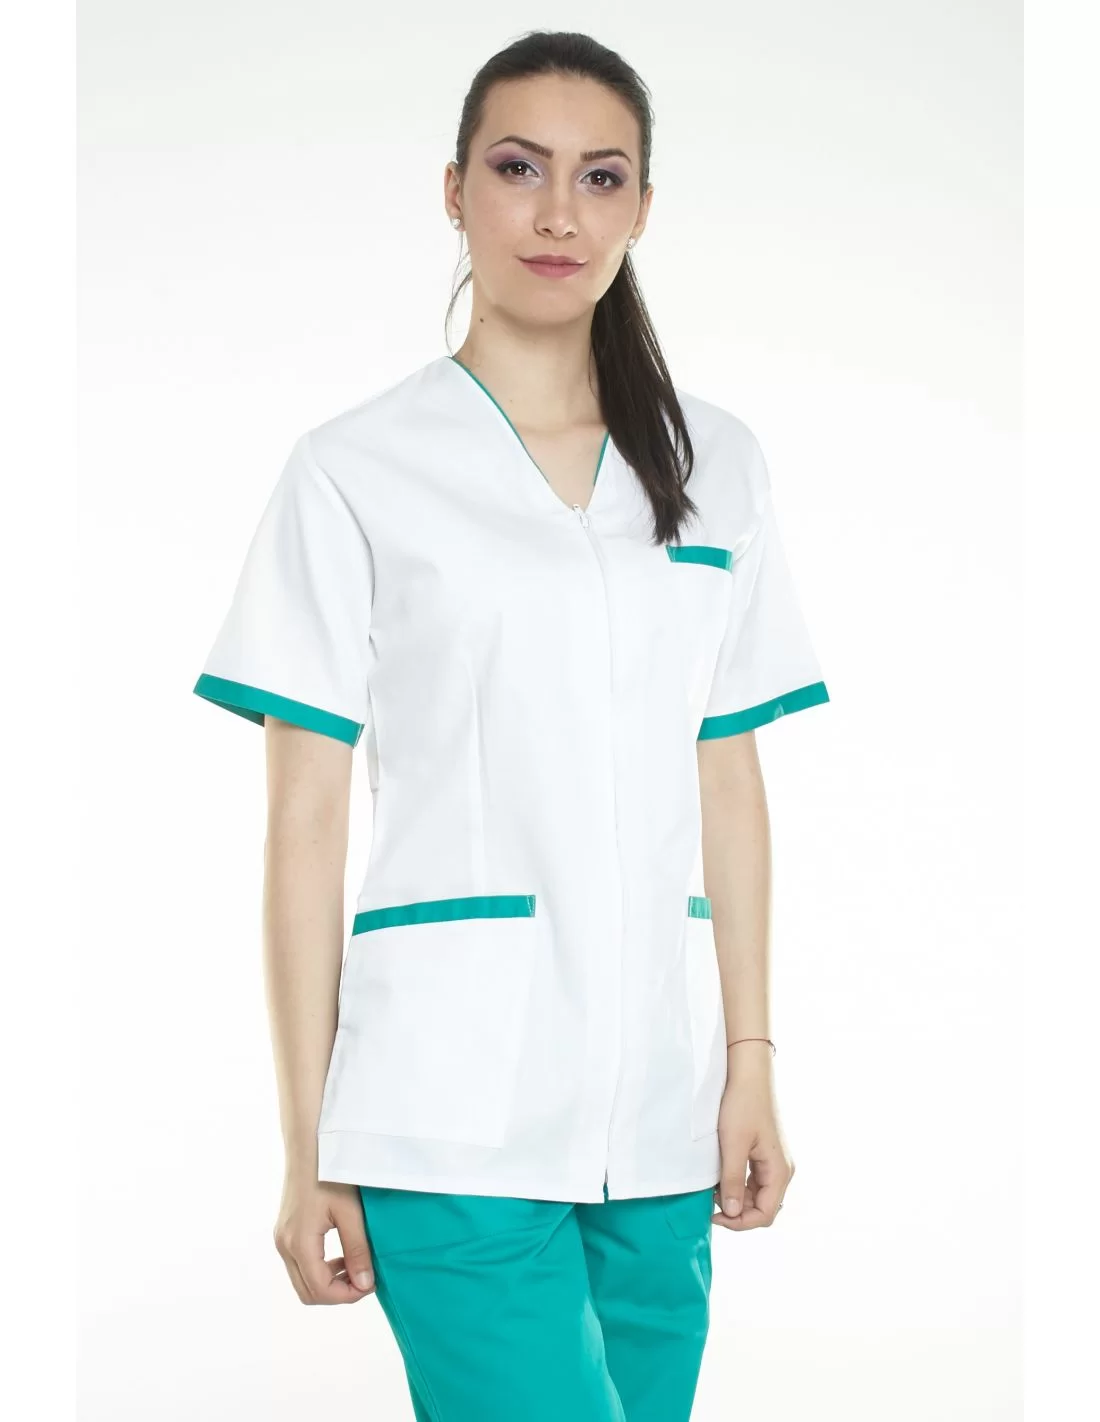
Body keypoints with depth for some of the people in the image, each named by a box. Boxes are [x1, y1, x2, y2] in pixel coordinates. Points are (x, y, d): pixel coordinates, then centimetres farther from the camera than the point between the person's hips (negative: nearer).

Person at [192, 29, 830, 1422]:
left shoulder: (715, 462, 12)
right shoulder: (357, 470, 0)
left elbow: (729, 786, 13)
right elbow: (306, 822, -1)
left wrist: (751, 1062, 7)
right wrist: (310, 1147, -3)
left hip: (659, 1112, 4)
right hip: (456, 1102, -4)